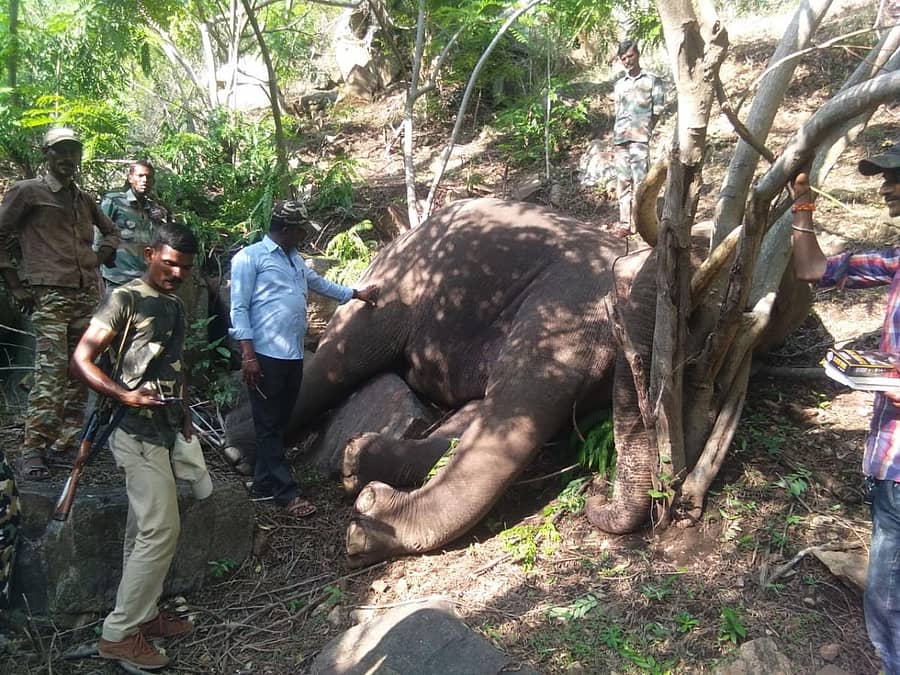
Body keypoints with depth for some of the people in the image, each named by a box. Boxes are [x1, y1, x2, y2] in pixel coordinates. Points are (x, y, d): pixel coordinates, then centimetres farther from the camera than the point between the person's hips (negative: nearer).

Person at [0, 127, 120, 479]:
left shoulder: (84, 199, 18)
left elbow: (111, 232, 33)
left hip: (87, 294, 6)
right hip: (49, 296, -6)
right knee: (51, 372, -13)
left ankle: (68, 436, 17)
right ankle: (32, 450, -9)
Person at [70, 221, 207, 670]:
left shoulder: (174, 305, 15)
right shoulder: (125, 299, -10)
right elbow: (81, 359, -14)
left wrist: (185, 416, 19)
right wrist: (124, 395, -26)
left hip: (163, 431, 8)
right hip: (138, 431, -8)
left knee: (145, 530, 15)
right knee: (161, 530, -9)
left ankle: (143, 615, 26)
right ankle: (119, 634, 1)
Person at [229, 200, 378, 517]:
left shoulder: (295, 259, 18)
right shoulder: (249, 257, -6)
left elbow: (321, 284, 35)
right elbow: (239, 309, -10)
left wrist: (357, 294, 41)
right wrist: (248, 354, -17)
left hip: (293, 356, 8)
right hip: (266, 356, -8)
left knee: (279, 423, 13)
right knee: (269, 426, 0)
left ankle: (264, 484, 24)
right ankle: (287, 492, 4)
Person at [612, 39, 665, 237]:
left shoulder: (652, 81, 7)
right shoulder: (619, 85, 20)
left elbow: (657, 112, 6)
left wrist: (645, 131, 0)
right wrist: (614, 139, 11)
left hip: (639, 139, -4)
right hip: (620, 139, 4)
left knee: (640, 181, -10)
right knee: (622, 182, 3)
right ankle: (624, 223, 5)